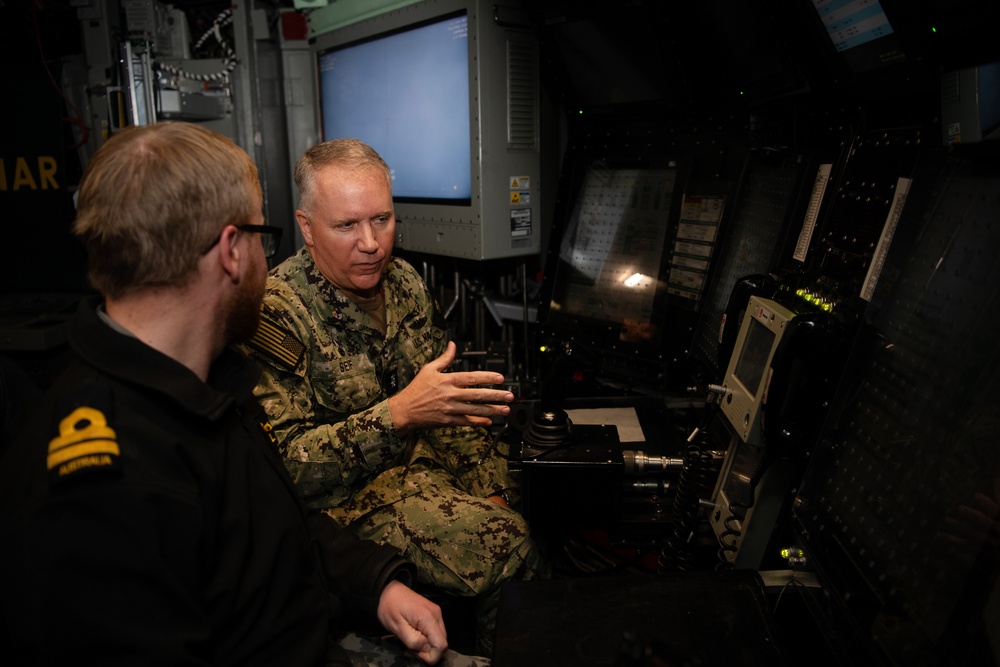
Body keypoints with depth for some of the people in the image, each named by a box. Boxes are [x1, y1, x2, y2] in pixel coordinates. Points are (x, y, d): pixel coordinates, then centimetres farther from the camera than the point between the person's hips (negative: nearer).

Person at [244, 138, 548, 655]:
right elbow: (285, 464, -22)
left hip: (423, 468, 7)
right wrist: (399, 414, -34)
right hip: (341, 499, -6)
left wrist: (493, 499, 6)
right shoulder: (276, 313, -18)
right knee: (507, 550, -22)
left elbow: (451, 403, 11)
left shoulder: (405, 284, 3)